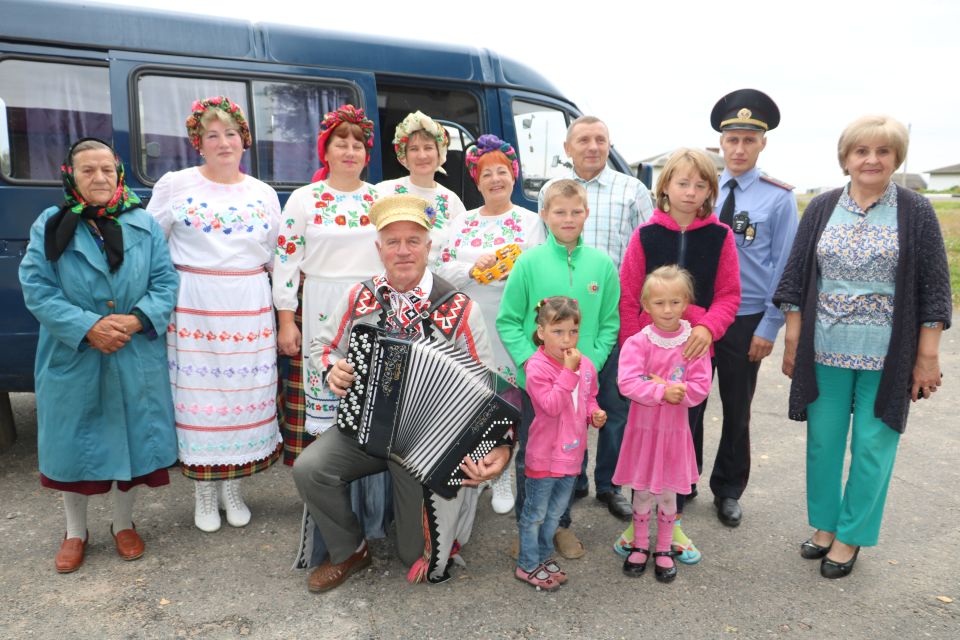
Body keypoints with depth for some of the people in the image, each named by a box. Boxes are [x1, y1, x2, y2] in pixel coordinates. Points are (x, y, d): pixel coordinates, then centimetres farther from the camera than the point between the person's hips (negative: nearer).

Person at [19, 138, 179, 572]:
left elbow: (166, 281, -1)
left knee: (131, 439, 10)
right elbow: (36, 287, -7)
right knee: (74, 442, 11)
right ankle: (75, 532, 31)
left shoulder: (144, 224, 3)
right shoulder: (50, 226, 0)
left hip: (134, 362, 1)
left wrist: (138, 319, -17)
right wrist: (86, 326, -19)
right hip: (72, 361, 0)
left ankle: (123, 524, 31)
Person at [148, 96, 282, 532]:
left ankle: (232, 488, 24)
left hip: (250, 309, 3)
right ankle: (204, 493, 21)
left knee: (245, 395, 7)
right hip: (193, 309, -2)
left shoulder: (264, 194, 9)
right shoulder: (174, 185, 1)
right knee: (200, 394, 3)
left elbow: (276, 257, 14)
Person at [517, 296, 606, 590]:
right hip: (545, 455, -6)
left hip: (572, 452, 6)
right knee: (535, 513, 9)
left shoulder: (585, 365, 0)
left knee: (555, 512, 22)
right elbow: (551, 406, -28)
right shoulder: (537, 367, -20)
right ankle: (528, 565, 27)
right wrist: (568, 372, -30)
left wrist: (594, 414, -4)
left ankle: (544, 556, 40)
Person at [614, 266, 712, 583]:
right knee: (642, 493, 13)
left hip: (675, 429, 1)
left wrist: (667, 388, -20)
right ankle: (640, 546, 33)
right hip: (643, 428, 0)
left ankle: (664, 550, 33)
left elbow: (700, 388, -11)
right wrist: (663, 391, -25)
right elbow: (627, 384, -20)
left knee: (668, 494, 14)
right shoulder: (637, 343, -11)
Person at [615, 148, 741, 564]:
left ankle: (673, 520, 28)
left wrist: (707, 327, -16)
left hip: (697, 351, 1)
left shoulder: (720, 236, 0)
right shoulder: (645, 236, -2)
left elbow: (729, 295, 2)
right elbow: (627, 298, -1)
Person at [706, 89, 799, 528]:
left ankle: (728, 492, 32)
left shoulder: (779, 197, -7)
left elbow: (784, 266, -6)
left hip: (746, 320, -2)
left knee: (736, 410, 13)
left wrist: (769, 327, -9)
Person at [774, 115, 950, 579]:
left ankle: (850, 536, 23)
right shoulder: (821, 209, 4)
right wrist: (792, 342, 1)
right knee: (822, 441, 10)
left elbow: (933, 289, -1)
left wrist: (927, 356, -4)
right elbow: (796, 278, 5)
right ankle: (825, 524, 29)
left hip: (887, 357, -2)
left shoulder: (916, 213, -1)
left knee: (872, 447, 6)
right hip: (825, 351, 2)